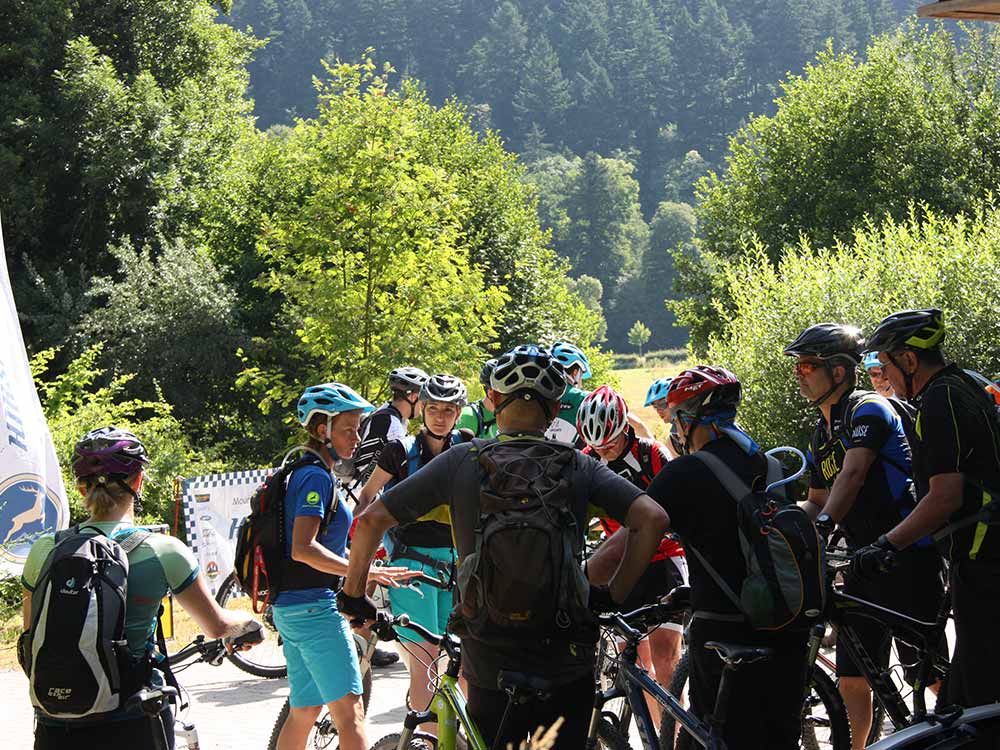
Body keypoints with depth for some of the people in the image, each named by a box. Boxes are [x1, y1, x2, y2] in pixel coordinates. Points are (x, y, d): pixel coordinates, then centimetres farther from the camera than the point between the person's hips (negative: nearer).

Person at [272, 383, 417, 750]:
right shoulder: (317, 476, -14)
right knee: (350, 713, -13)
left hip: (289, 606, 10)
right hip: (314, 606, -10)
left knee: (303, 712, 14)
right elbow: (303, 548, -26)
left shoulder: (301, 472, 17)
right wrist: (364, 572, -30)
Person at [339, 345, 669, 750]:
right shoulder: (580, 467, 1)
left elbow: (371, 520, -1)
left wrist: (353, 594, 12)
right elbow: (652, 518, -10)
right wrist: (614, 595, -1)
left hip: (490, 667, 0)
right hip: (568, 667, 1)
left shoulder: (461, 461, -1)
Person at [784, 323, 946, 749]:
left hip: (908, 558, -8)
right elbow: (817, 502, 22)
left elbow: (852, 475, -27)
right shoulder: (822, 434, 14)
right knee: (851, 678, 5)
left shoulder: (868, 410, -12)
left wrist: (821, 526, -40)